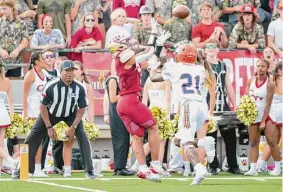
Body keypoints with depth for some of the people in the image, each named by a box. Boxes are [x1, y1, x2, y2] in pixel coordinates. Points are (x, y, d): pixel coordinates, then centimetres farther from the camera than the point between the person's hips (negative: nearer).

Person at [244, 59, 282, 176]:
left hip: (267, 114, -5)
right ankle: (253, 169, -1)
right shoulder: (251, 81, 0)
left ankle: (278, 167, 4)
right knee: (253, 143, 1)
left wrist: (263, 121, -18)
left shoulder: (269, 84, -15)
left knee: (272, 141, -5)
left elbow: (268, 104, -16)